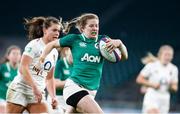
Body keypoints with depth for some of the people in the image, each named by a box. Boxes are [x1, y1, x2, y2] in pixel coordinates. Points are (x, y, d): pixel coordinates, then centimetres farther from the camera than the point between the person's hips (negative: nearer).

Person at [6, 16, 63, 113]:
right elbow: (23, 68, -19)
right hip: (20, 89, -6)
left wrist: (53, 97, 10)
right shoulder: (34, 45, -9)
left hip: (37, 93, 6)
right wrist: (35, 87, -26)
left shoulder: (54, 52, 12)